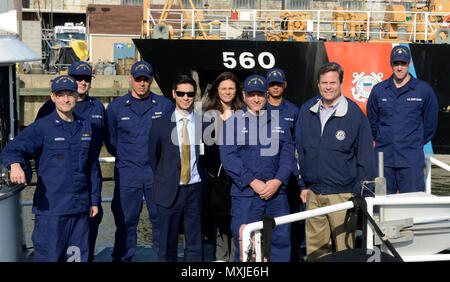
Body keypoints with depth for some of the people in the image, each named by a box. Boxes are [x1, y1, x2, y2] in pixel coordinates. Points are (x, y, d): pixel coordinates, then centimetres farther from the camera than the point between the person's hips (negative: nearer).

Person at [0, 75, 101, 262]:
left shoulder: (85, 127, 11)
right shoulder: (42, 127, -4)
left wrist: (94, 200, 16)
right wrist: (15, 165, -38)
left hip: (80, 209, 5)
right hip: (51, 207, -4)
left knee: (78, 256, 12)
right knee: (48, 256, -2)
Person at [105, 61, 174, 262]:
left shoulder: (165, 105, 5)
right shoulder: (116, 107, 7)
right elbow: (110, 141, 14)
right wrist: (126, 158, 11)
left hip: (157, 173, 0)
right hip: (127, 175, 0)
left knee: (161, 219, 5)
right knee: (125, 220, 3)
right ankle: (122, 258, 15)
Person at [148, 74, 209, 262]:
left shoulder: (204, 124, 1)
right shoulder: (161, 124, -1)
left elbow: (207, 156, 11)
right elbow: (153, 156, 10)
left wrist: (202, 180, 5)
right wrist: (163, 178, 10)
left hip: (195, 190, 1)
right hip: (169, 190, -1)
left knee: (195, 243, 9)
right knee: (167, 244, 8)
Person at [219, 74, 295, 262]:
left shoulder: (279, 122, 14)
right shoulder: (233, 123, 4)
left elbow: (288, 155, 8)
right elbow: (228, 157, -5)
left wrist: (277, 181, -8)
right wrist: (253, 182, -13)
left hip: (277, 192, 3)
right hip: (245, 194, -2)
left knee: (281, 239, 5)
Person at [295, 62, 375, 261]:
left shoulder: (354, 114, -4)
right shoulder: (307, 114, 9)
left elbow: (365, 158, -3)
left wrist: (360, 194, -6)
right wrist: (303, 185, 11)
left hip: (342, 195, -4)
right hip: (313, 194, 4)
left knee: (345, 249, 3)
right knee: (314, 250, 10)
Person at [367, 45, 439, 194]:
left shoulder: (424, 90, 2)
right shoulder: (378, 90, 6)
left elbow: (430, 122, 9)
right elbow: (371, 121, 16)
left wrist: (416, 143, 11)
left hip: (412, 160, -2)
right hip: (383, 158, 2)